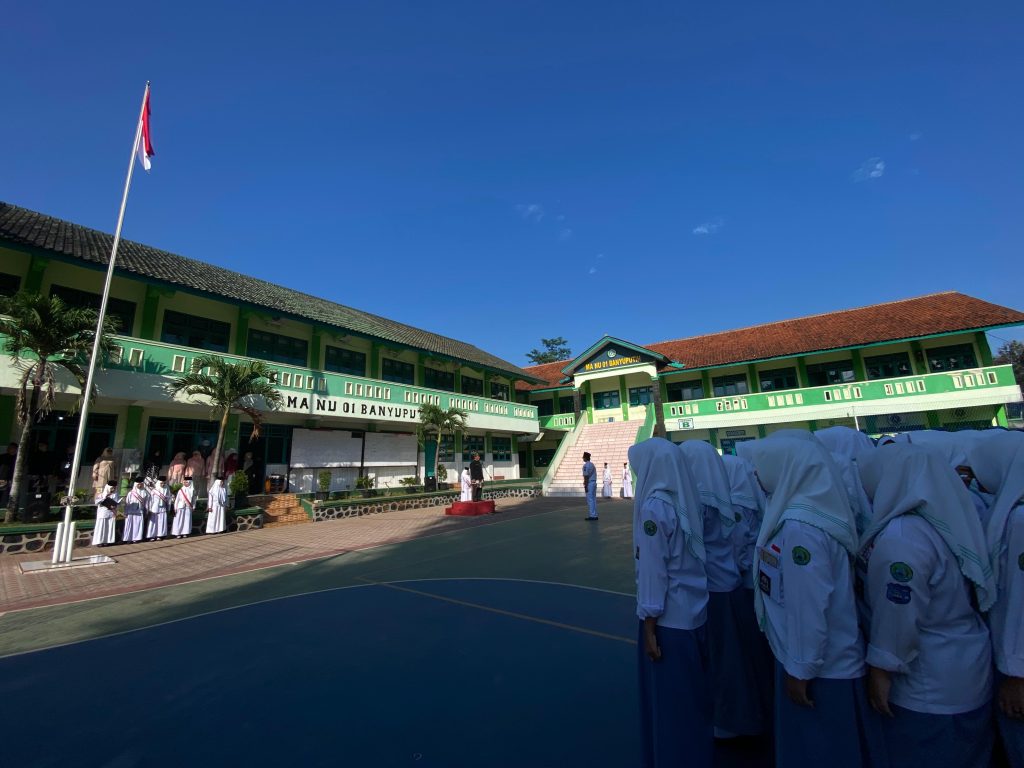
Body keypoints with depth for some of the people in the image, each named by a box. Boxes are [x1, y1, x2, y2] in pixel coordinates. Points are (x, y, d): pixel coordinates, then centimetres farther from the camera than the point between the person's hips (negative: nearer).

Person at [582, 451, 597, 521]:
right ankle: (594, 515, 13)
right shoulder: (592, 464, 17)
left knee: (590, 500, -6)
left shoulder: (586, 465, -12)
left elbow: (586, 476, -18)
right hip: (594, 483, 9)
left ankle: (592, 515, -5)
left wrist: (585, 486, -18)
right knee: (593, 500, 11)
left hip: (589, 484, -9)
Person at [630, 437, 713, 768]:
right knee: (693, 693, 25)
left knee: (669, 699, 12)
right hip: (695, 611, 8)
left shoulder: (654, 506, -22)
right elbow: (688, 556, 7)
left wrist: (649, 624, -12)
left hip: (668, 617, -8)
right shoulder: (688, 499, -1)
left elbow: (653, 570, -21)